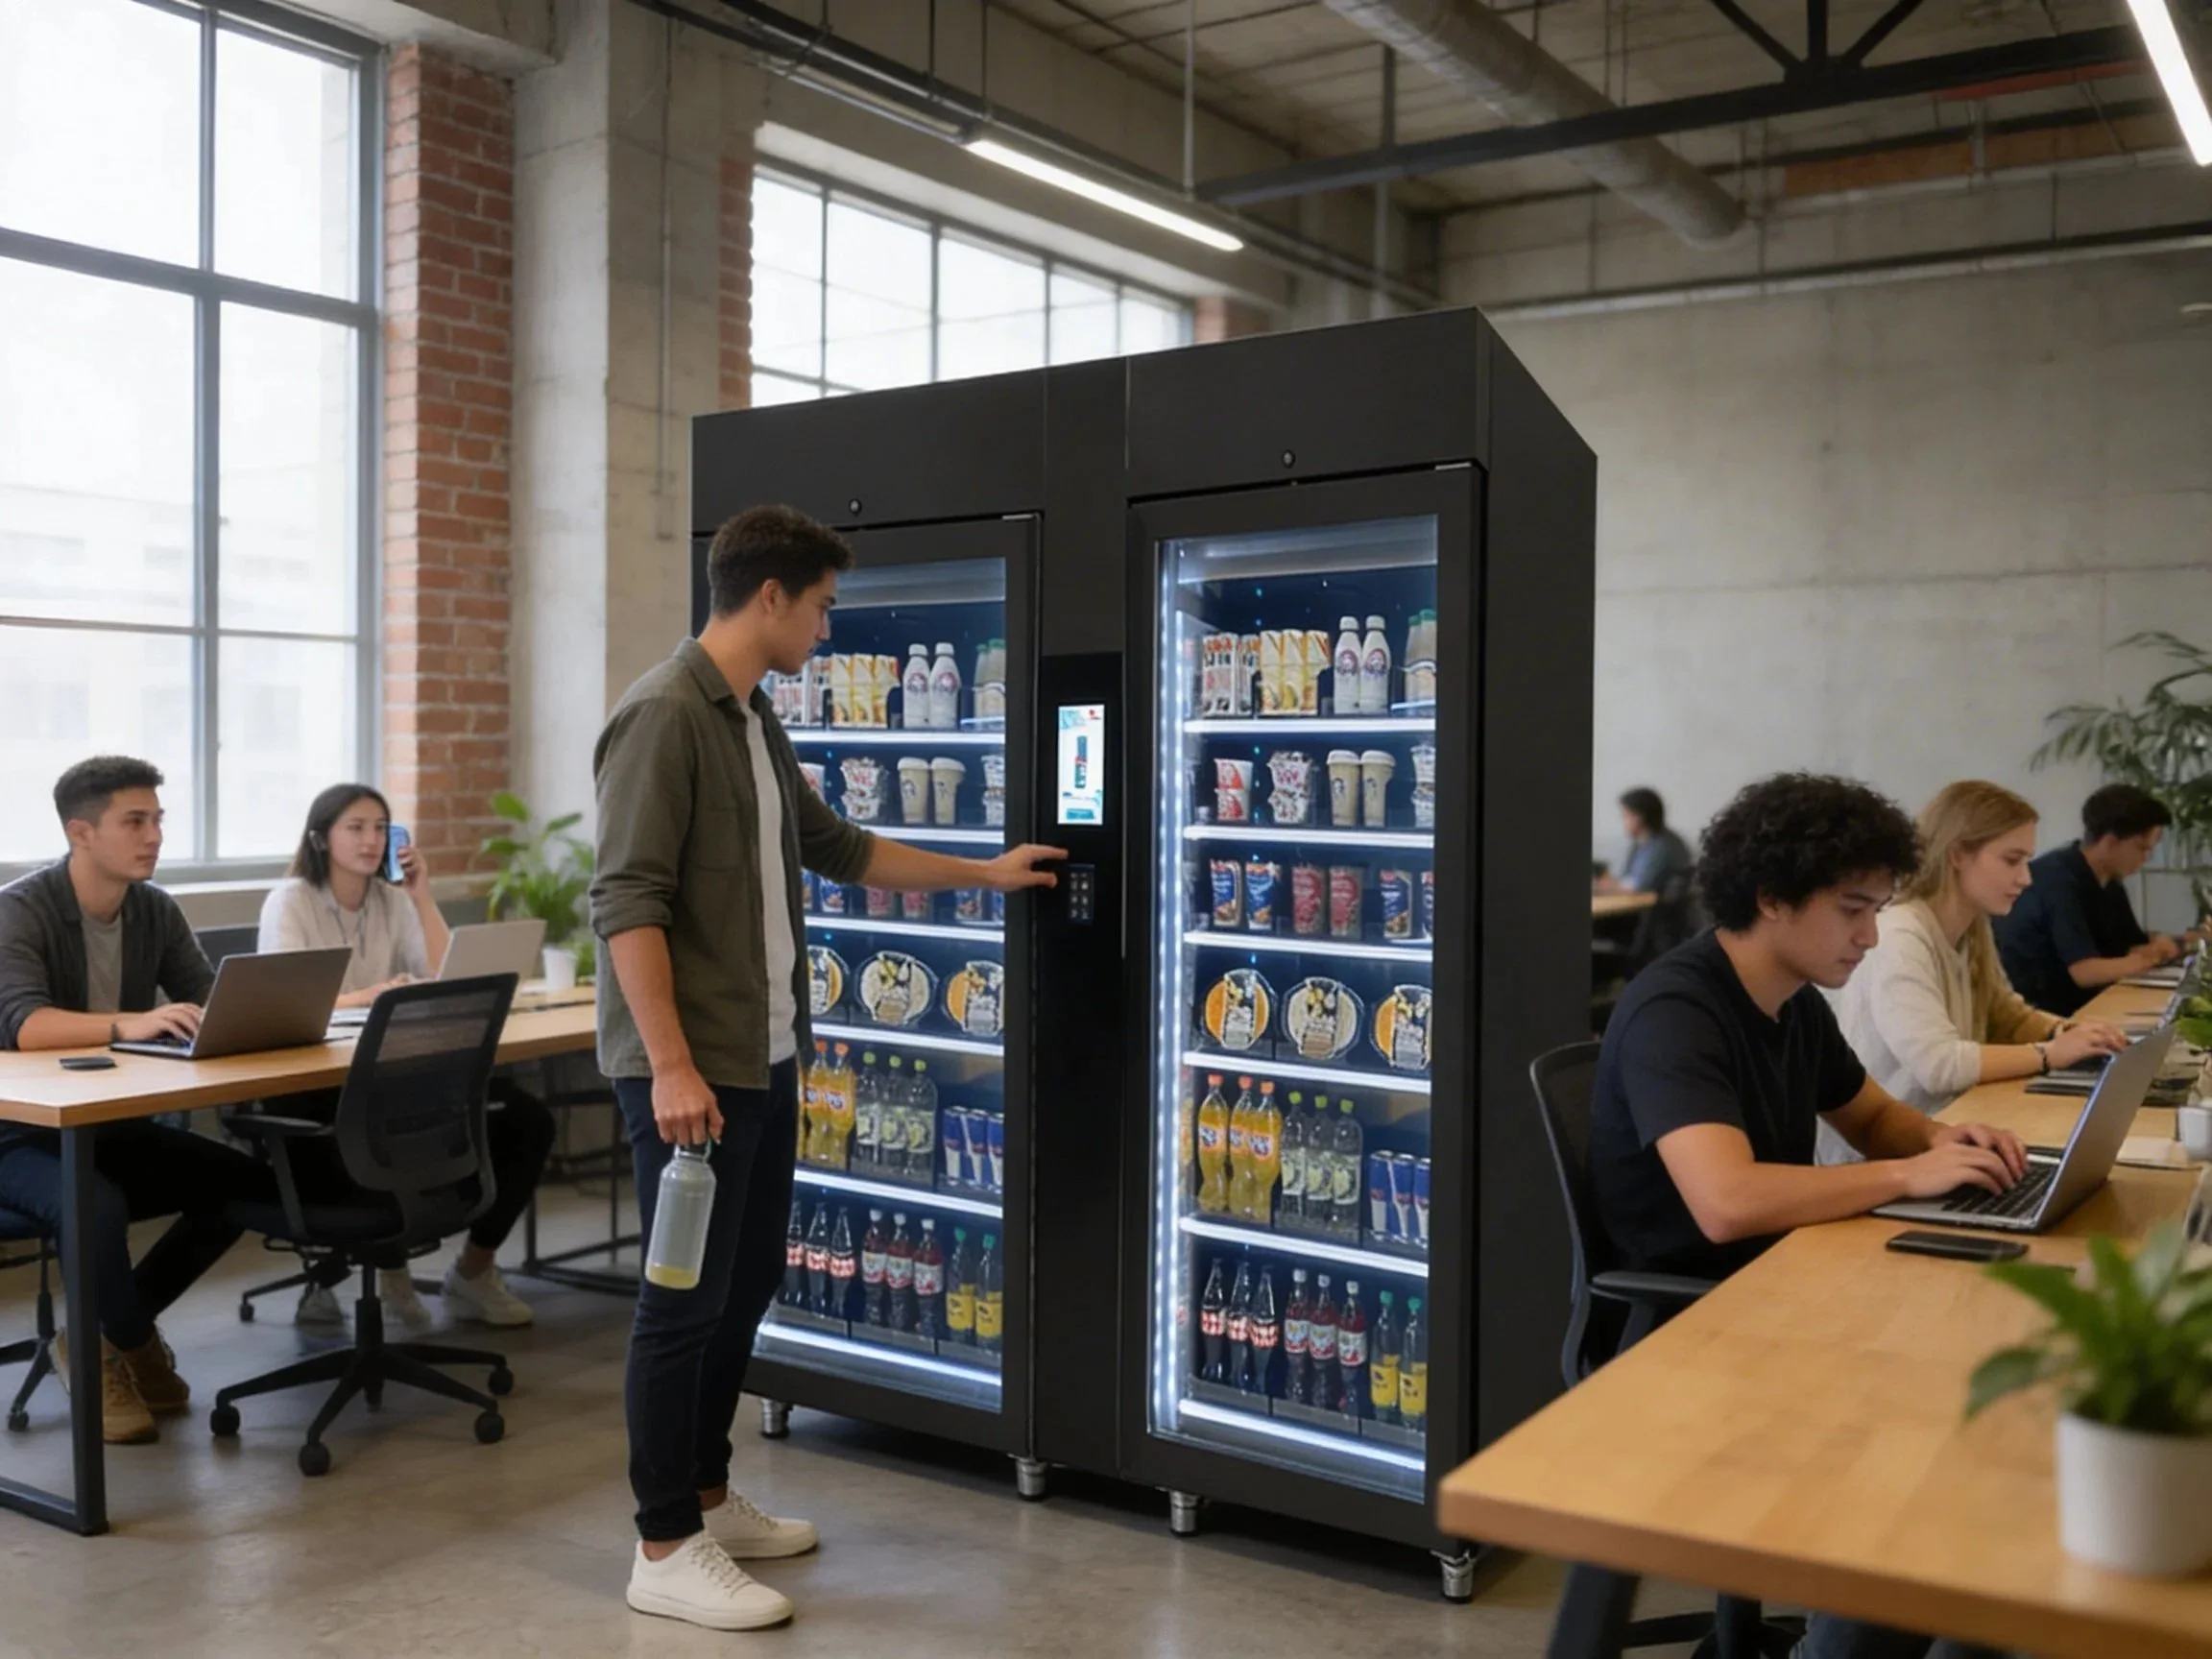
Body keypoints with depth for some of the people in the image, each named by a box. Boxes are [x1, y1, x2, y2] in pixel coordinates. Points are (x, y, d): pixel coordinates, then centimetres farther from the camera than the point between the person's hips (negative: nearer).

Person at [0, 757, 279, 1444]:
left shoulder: (156, 910, 2)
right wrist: (132, 1023, -48)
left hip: (116, 1128, 7)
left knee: (247, 1180, -13)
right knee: (99, 1205, -36)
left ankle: (100, 1338, 4)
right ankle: (133, 1343, -3)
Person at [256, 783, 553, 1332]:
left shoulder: (392, 900, 9)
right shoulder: (290, 901, -6)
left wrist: (422, 898, -5)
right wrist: (372, 995, -38)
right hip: (308, 1085, -5)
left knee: (526, 1120, -12)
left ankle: (474, 1267, 3)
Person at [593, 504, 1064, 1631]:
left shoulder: (754, 721, 14)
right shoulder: (664, 715, -15)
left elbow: (840, 849, 25)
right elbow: (627, 903, -20)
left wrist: (986, 875, 30)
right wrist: (671, 1066, -25)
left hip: (764, 1060, 9)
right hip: (691, 1070, -9)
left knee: (747, 1283, 16)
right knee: (686, 1300, -1)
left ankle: (707, 1497, 31)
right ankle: (666, 1551, 11)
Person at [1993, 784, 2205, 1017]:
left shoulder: (2109, 880, 8)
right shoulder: (2058, 879, -21)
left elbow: (2135, 948, 12)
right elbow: (2085, 972, -26)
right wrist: (2151, 958, -14)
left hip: (2077, 1003, 9)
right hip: (2034, 1010, -9)